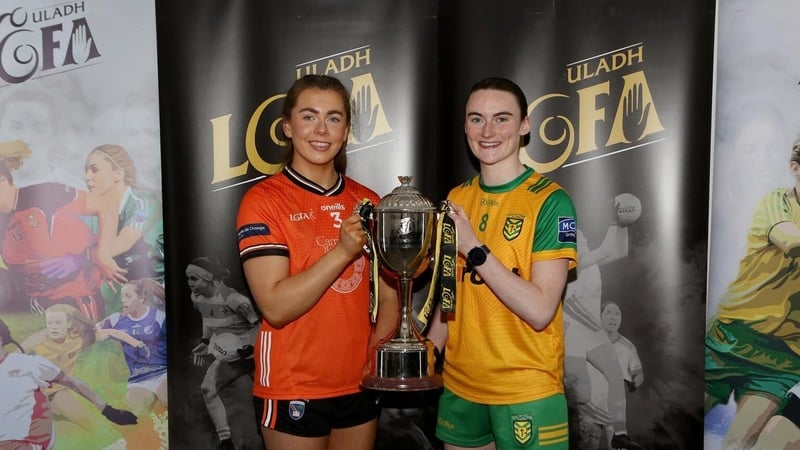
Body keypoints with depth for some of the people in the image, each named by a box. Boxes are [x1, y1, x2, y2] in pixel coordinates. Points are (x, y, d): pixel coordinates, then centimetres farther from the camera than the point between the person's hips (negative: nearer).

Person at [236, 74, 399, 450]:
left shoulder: (367, 202, 5)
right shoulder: (263, 200, -10)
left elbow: (389, 295, 7)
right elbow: (275, 307, -18)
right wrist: (343, 251, -25)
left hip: (359, 385, 5)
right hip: (292, 389, -4)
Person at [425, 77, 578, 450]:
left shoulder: (550, 201, -13)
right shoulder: (456, 199, 4)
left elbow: (540, 311, -20)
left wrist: (474, 248, -22)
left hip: (526, 392, -5)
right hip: (458, 384, 5)